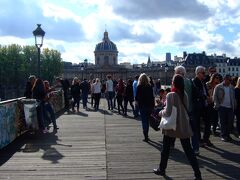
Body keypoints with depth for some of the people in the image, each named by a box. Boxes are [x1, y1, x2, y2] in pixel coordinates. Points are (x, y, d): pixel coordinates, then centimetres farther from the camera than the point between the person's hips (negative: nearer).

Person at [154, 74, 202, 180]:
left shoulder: (170, 95, -16)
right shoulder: (185, 95, 2)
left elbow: (168, 113, -18)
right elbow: (185, 109, 9)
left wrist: (160, 113, 1)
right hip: (184, 126, 5)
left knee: (166, 148, 13)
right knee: (188, 149, 9)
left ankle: (161, 169, 27)